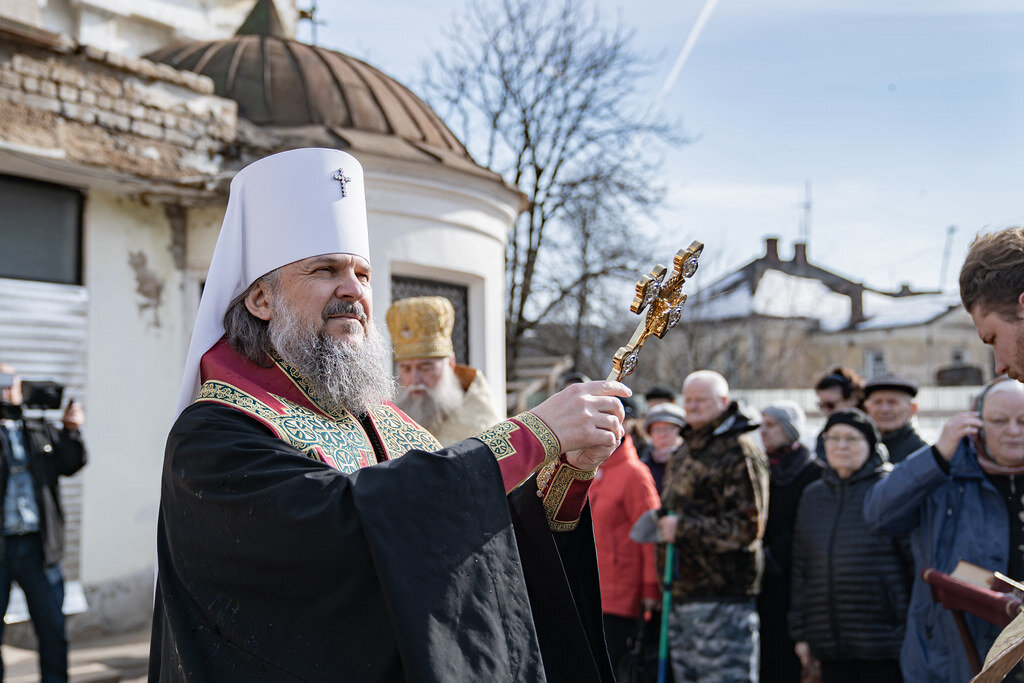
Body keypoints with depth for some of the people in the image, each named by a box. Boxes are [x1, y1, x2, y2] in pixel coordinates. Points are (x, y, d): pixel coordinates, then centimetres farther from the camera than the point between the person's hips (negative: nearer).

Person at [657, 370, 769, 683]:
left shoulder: (739, 452, -10)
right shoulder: (684, 453, 20)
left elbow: (746, 527, -17)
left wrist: (682, 529, -17)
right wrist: (662, 522, 14)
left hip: (724, 599, -9)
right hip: (681, 596, 9)